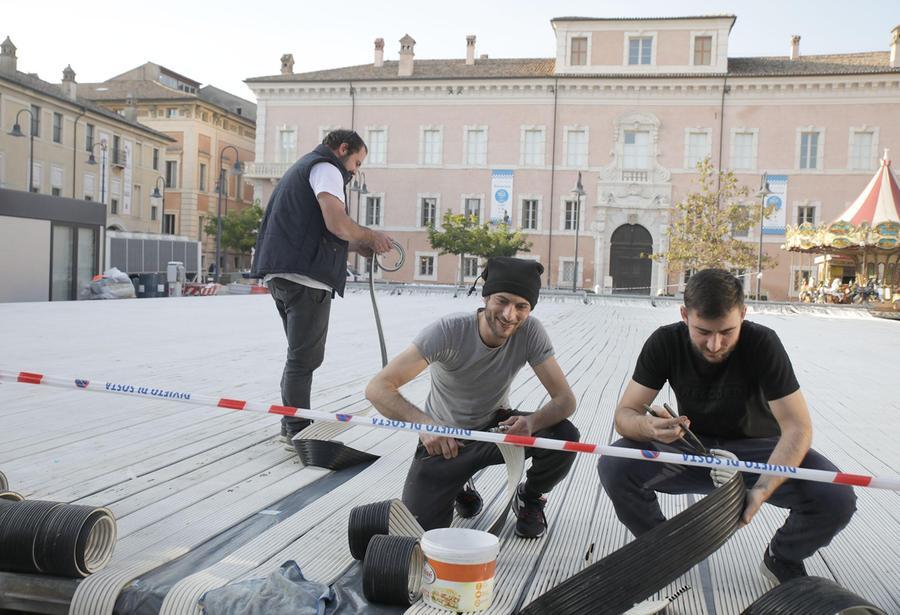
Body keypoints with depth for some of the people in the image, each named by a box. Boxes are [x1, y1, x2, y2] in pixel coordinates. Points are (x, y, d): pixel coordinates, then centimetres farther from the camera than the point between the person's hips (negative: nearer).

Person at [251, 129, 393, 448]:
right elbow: (337, 223, -19)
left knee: (300, 355, 18)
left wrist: (359, 246, 16)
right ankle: (298, 432, -4)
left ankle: (292, 424, 26)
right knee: (306, 357, -7)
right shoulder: (326, 168, -3)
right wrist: (371, 236, -1)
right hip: (306, 277, -10)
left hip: (282, 274, 10)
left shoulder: (301, 168, 29)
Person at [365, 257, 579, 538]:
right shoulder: (448, 331, -28)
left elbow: (565, 399, -21)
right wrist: (424, 424, -50)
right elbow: (378, 388, -33)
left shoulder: (530, 332, -19)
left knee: (564, 436, -25)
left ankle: (528, 499, 8)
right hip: (444, 438, -2)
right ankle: (459, 487, 17)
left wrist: (532, 422, -43)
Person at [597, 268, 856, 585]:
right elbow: (624, 415, -17)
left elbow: (797, 427, -22)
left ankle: (782, 558, 8)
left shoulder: (762, 343, -21)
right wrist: (647, 425, -43)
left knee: (836, 498, -27)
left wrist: (763, 490, -39)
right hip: (690, 447, 1)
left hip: (755, 449, 0)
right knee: (614, 467, -27)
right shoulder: (665, 342, -17)